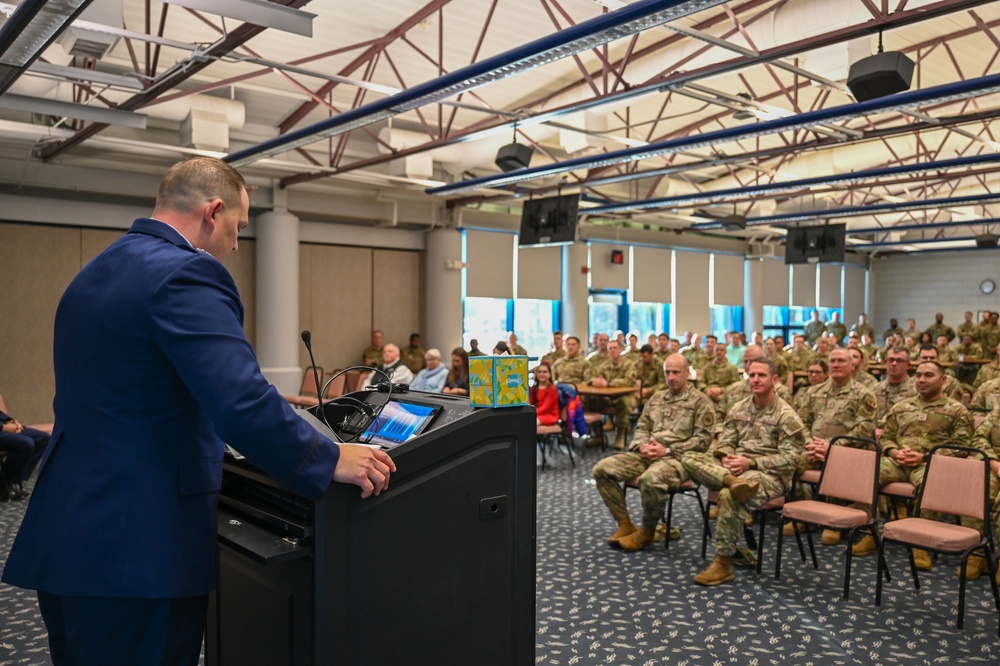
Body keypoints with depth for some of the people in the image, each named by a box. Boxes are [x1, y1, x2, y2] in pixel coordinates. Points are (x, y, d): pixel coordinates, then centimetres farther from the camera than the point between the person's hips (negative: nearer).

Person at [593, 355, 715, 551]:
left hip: (678, 458, -7)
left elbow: (702, 439, -8)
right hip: (647, 454, 7)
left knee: (650, 479, -39)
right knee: (602, 469, -11)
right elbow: (641, 427, 20)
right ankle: (625, 524, -1)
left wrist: (667, 450, -15)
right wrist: (642, 445, -5)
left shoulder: (700, 401, 0)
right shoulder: (656, 397, 20)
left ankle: (647, 532, -12)